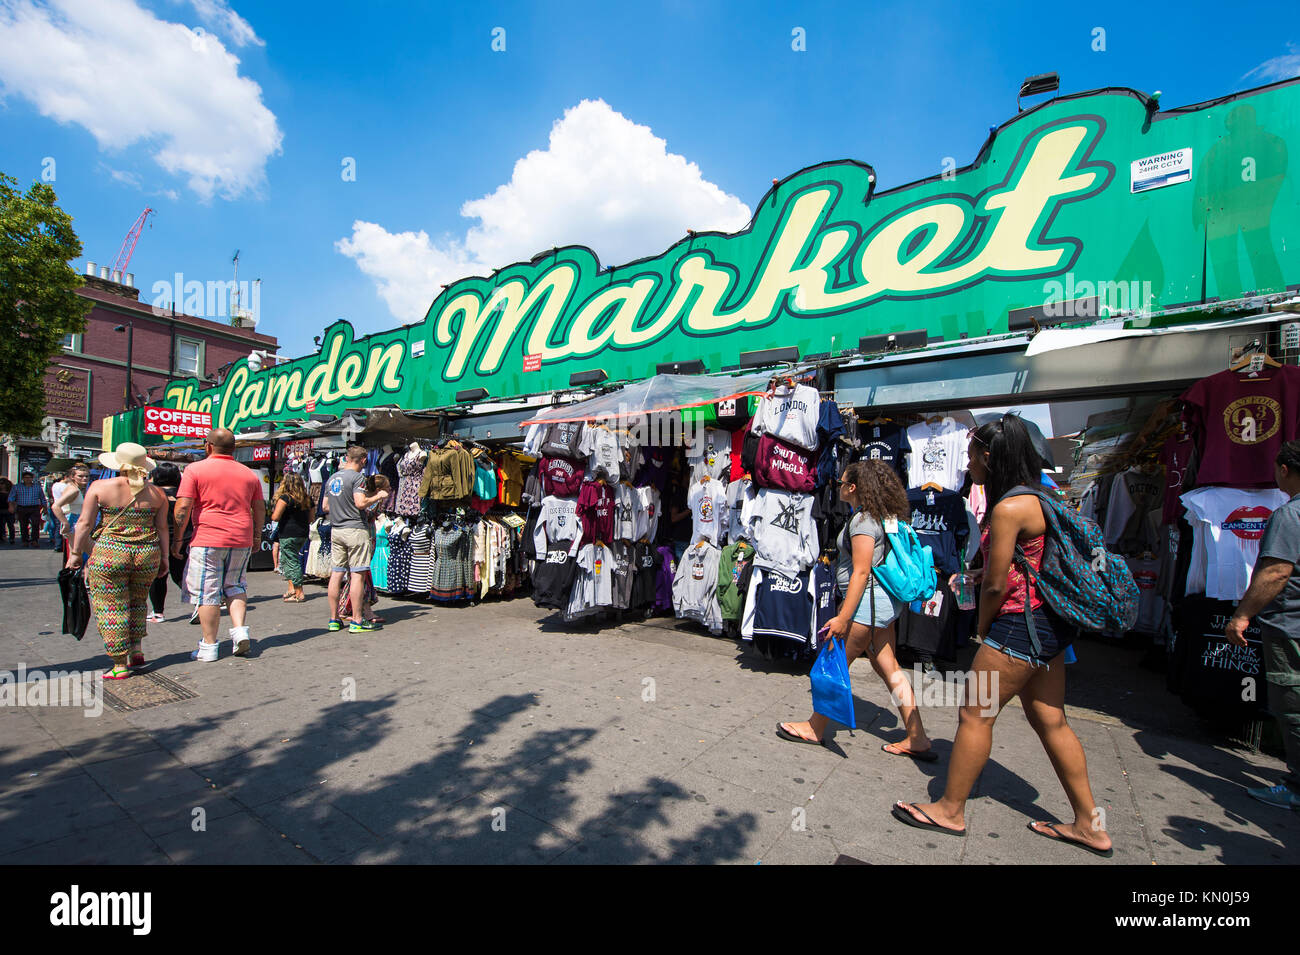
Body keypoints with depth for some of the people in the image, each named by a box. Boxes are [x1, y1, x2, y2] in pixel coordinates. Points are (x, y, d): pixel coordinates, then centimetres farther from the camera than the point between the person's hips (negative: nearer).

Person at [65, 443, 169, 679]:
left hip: (109, 554, -2)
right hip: (147, 554, 3)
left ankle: (120, 666, 7)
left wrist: (76, 553, 8)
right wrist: (164, 557, 13)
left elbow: (85, 523, -1)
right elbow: (162, 528, 6)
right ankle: (137, 650, 19)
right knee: (137, 602, 21)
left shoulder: (100, 487, -2)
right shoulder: (156, 493, 3)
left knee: (111, 607, 4)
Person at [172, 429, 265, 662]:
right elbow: (260, 509, 13)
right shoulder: (249, 474, 10)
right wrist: (255, 536, 23)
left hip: (207, 540, -4)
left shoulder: (195, 469, -2)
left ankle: (209, 646, 9)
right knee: (235, 586, 18)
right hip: (241, 540, 4)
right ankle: (239, 629, 2)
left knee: (207, 592, 3)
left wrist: (177, 538, 0)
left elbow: (183, 507, -8)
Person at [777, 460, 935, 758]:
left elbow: (861, 572, -22)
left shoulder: (863, 520, -17)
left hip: (869, 600, -10)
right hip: (886, 601, 10)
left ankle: (815, 728, 16)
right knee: (889, 668, 15)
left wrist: (844, 617, -22)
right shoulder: (884, 515, 12)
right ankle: (917, 740, 20)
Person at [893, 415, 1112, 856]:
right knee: (1050, 721, 18)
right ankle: (1089, 824, 31)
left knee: (974, 715, 2)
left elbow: (995, 585, -17)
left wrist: (982, 628, -2)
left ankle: (950, 810, 17)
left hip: (1019, 624, -10)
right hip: (1049, 623, 10)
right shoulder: (1037, 496, 9)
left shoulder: (1009, 509, -21)